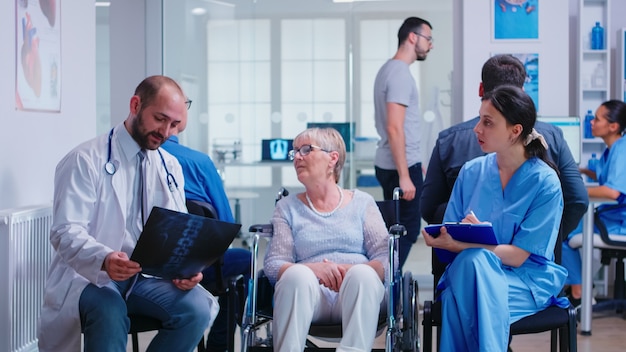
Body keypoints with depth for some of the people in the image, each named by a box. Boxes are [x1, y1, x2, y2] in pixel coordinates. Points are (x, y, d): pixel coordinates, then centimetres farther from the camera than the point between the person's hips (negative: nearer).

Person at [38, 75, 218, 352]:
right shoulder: (86, 160, -7)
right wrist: (104, 259, -36)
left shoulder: (170, 167, 11)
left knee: (197, 307, -23)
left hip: (147, 277, 5)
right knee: (110, 313, -38)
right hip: (91, 277, -5)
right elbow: (66, 232, -15)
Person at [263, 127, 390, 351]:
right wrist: (313, 268, -17)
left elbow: (386, 258, 4)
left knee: (362, 273, -33)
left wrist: (351, 271, -17)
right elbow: (273, 264, 4)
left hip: (358, 294, 0)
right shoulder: (287, 207, 16)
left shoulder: (362, 202, 15)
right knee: (297, 274, -33)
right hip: (306, 293, 0)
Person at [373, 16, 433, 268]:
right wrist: (405, 176, -22)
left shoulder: (388, 69, 15)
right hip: (399, 167, -10)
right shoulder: (400, 73, -15)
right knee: (407, 231, -6)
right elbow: (394, 129, -22)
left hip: (388, 165, 10)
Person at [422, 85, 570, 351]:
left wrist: (464, 245, -25)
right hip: (468, 271, 3)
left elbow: (517, 256, -12)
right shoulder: (471, 172, 6)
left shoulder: (545, 183, -7)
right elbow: (450, 239, 6)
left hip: (526, 280, -3)